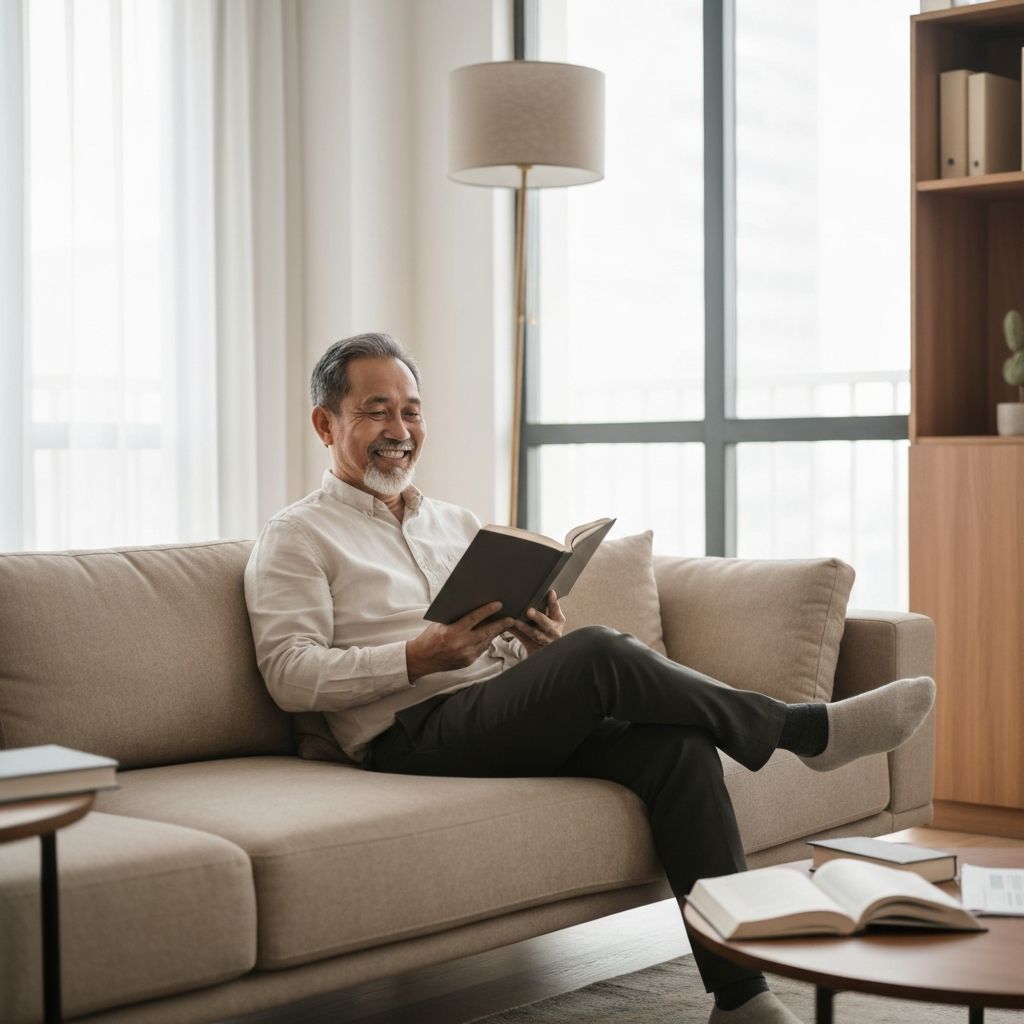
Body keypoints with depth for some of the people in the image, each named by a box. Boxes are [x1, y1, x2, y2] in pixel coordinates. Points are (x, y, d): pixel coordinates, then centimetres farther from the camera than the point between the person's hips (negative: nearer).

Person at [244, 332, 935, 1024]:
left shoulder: (459, 524, 26)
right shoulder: (298, 538, 7)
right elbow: (289, 676, -6)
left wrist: (543, 640, -2)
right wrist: (422, 656, -19)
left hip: (512, 722, 6)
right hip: (415, 734, -6)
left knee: (674, 741, -22)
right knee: (599, 653, -30)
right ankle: (807, 728, -14)